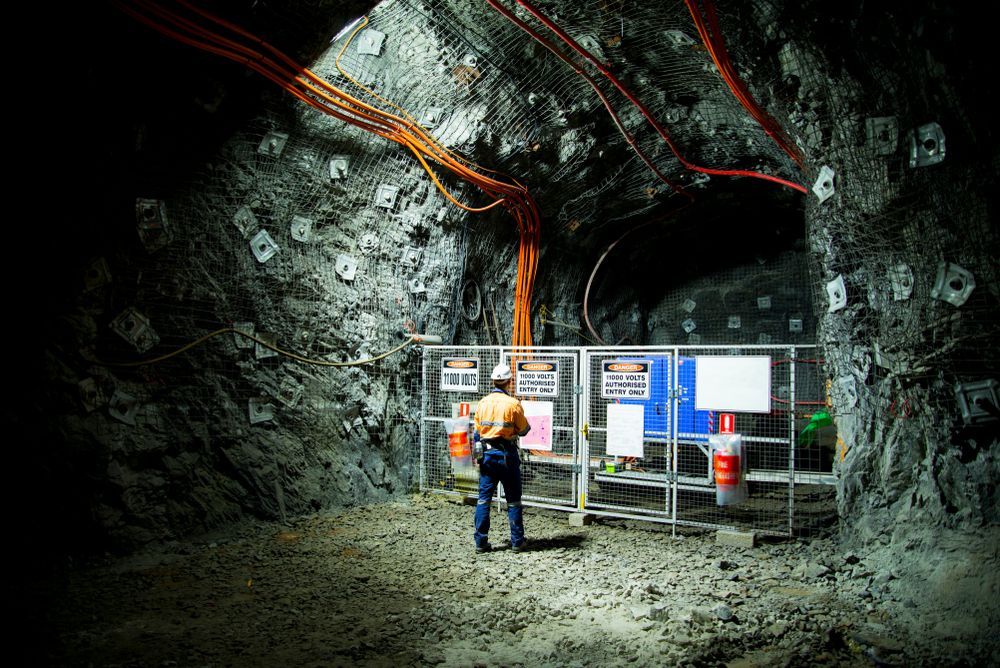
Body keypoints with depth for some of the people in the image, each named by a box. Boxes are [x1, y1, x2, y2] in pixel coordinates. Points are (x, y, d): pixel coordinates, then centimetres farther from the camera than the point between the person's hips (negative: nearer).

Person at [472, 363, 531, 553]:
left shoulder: (483, 402, 3)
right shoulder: (513, 403, -10)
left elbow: (477, 430, 8)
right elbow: (524, 430, -2)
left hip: (486, 454, 4)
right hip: (506, 454, -3)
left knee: (484, 498, 7)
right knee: (513, 500, 7)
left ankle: (481, 542, 8)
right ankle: (517, 541, 12)